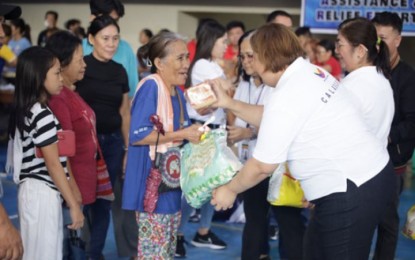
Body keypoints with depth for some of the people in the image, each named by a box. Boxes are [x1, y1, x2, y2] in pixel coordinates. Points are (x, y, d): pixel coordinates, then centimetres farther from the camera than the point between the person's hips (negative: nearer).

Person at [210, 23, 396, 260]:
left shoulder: (286, 96, -20)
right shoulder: (310, 73, 8)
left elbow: (263, 166, -13)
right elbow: (271, 117, 22)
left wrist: (230, 190, 3)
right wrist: (229, 103, 19)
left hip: (351, 192, -10)